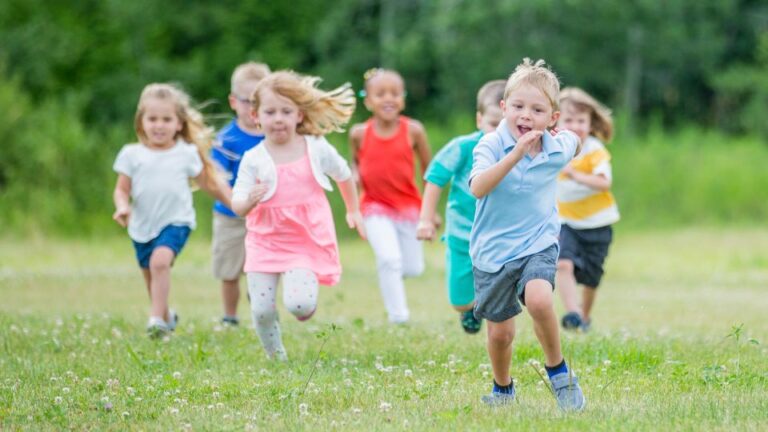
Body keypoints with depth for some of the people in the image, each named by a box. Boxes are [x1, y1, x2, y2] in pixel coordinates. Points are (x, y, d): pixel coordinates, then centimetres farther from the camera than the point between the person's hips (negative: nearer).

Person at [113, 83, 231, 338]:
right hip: (142, 227, 3)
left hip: (175, 222, -3)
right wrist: (122, 207, -19)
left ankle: (157, 319, -29)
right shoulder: (132, 155, 0)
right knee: (151, 277, 14)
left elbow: (210, 184, 9)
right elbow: (122, 189, 2)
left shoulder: (187, 154, -1)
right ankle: (166, 317, 40)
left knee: (160, 260, -28)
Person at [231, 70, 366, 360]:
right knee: (262, 309, -5)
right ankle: (275, 357, 19)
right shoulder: (254, 160, -6)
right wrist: (248, 201, -32)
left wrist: (353, 212, 28)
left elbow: (344, 175, 17)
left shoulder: (318, 149, -3)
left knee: (298, 304, -20)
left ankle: (307, 304, 16)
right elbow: (237, 204, -8)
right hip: (265, 241, 1)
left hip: (306, 242, -1)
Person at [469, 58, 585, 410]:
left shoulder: (558, 150, -6)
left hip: (538, 245, 0)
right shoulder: (491, 145, -17)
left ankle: (558, 372, -8)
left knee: (538, 300, -29)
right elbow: (478, 188, -37)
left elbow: (574, 141, 21)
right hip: (493, 250, 0)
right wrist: (516, 154, -42)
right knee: (500, 332, 9)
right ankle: (502, 390, 37)